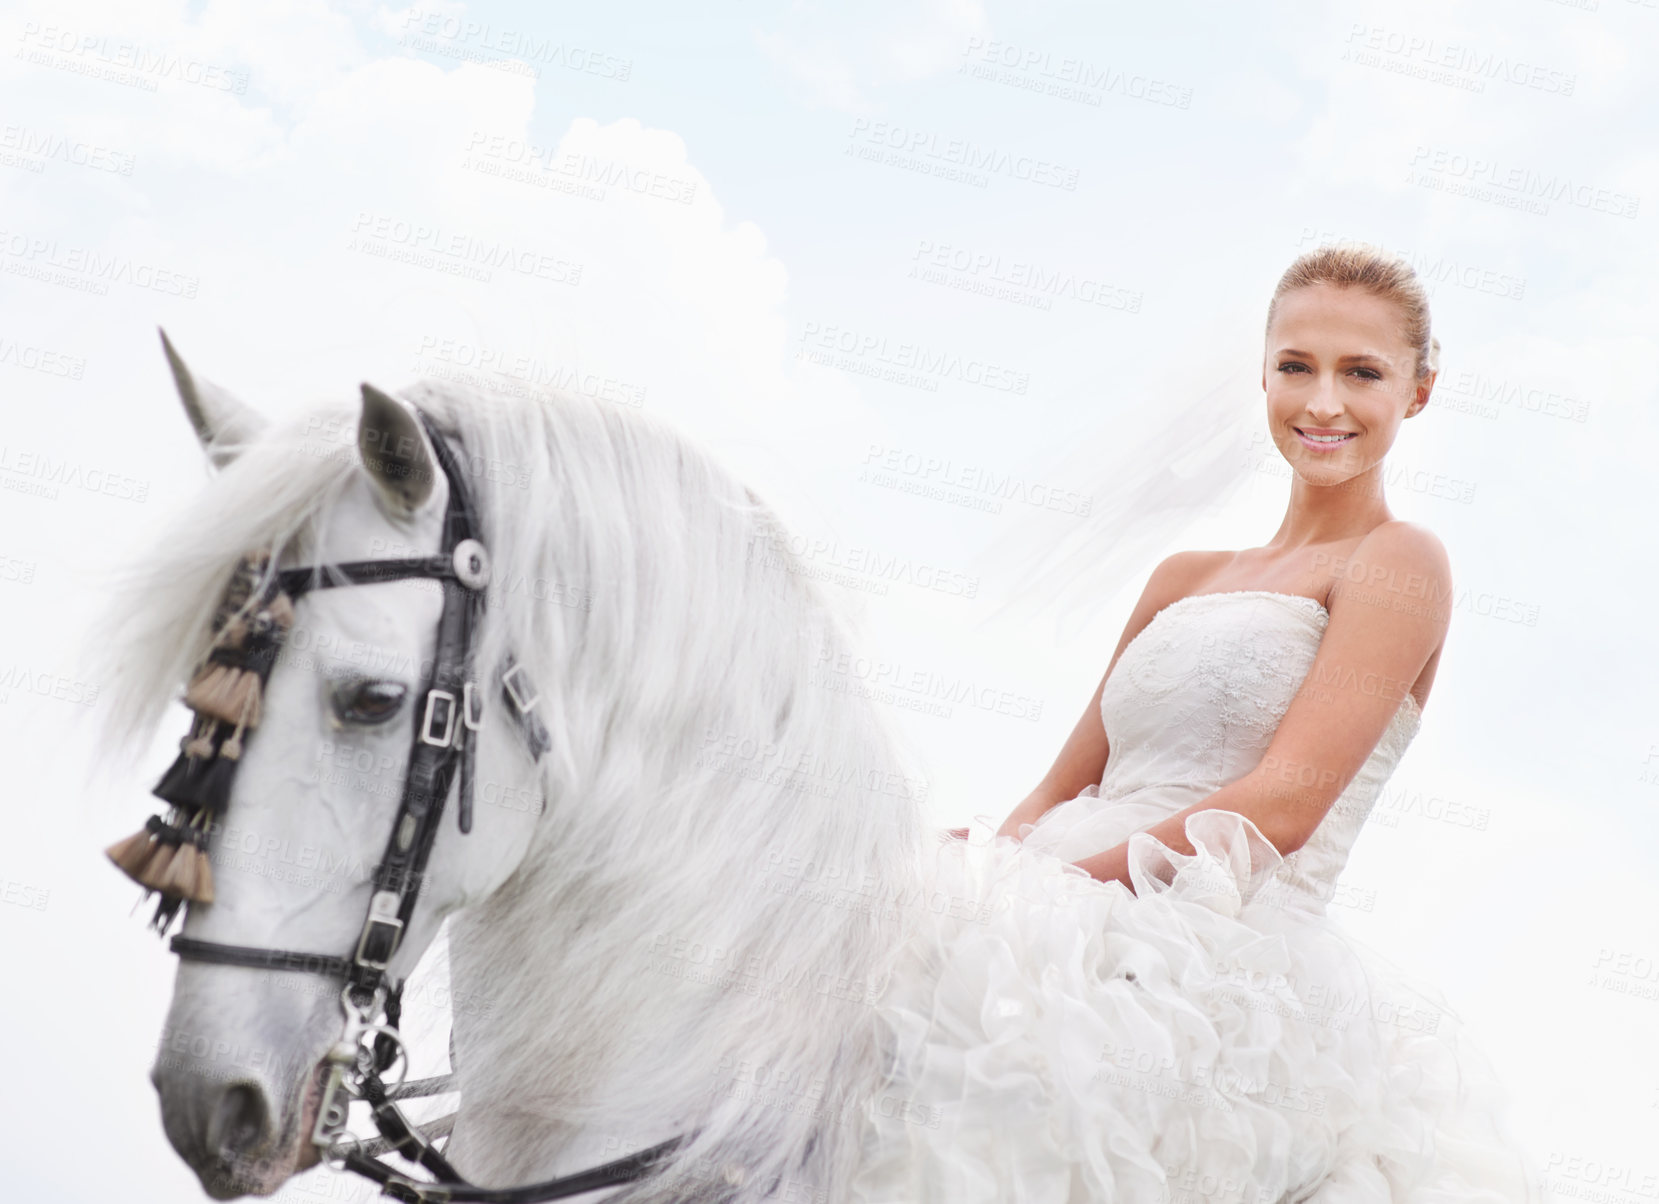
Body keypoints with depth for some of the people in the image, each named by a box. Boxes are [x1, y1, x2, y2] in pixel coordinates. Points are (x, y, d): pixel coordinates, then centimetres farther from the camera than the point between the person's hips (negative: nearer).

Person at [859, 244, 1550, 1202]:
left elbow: (1283, 805, -9)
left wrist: (1053, 886, -15)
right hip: (1090, 945, 6)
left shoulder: (1399, 563, 3)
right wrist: (980, 875, 0)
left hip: (1228, 965, -6)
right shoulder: (1186, 579, 24)